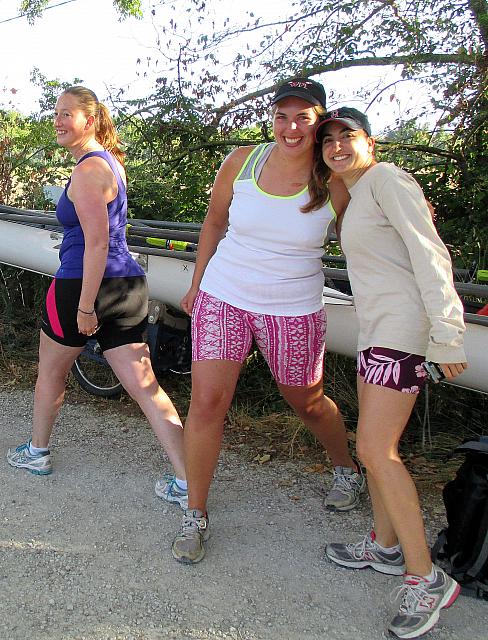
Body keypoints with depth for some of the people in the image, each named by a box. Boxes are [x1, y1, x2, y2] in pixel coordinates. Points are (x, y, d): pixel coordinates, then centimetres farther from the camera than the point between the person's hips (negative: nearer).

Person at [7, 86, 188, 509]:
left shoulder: (88, 169, -13)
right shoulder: (111, 161, 17)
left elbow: (97, 242, -19)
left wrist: (85, 306, -18)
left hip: (82, 285, -8)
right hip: (129, 285, 8)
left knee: (51, 373, 18)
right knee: (145, 387, 5)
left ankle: (36, 453, 40)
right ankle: (186, 483, 4)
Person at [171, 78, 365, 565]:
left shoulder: (334, 185, -9)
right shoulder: (241, 163, -4)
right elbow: (214, 222, 11)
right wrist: (197, 284, 13)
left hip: (294, 311, -1)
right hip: (223, 299, 2)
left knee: (307, 403, 15)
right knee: (207, 400, -6)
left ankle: (346, 469, 48)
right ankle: (195, 516, 12)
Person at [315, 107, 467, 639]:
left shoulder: (385, 179, -7)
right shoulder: (354, 198, 21)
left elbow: (428, 252, -16)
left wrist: (447, 334, -21)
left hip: (401, 326, -10)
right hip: (374, 329, 10)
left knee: (375, 450, -12)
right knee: (374, 445, 14)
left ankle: (425, 579, -1)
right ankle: (385, 545, 30)